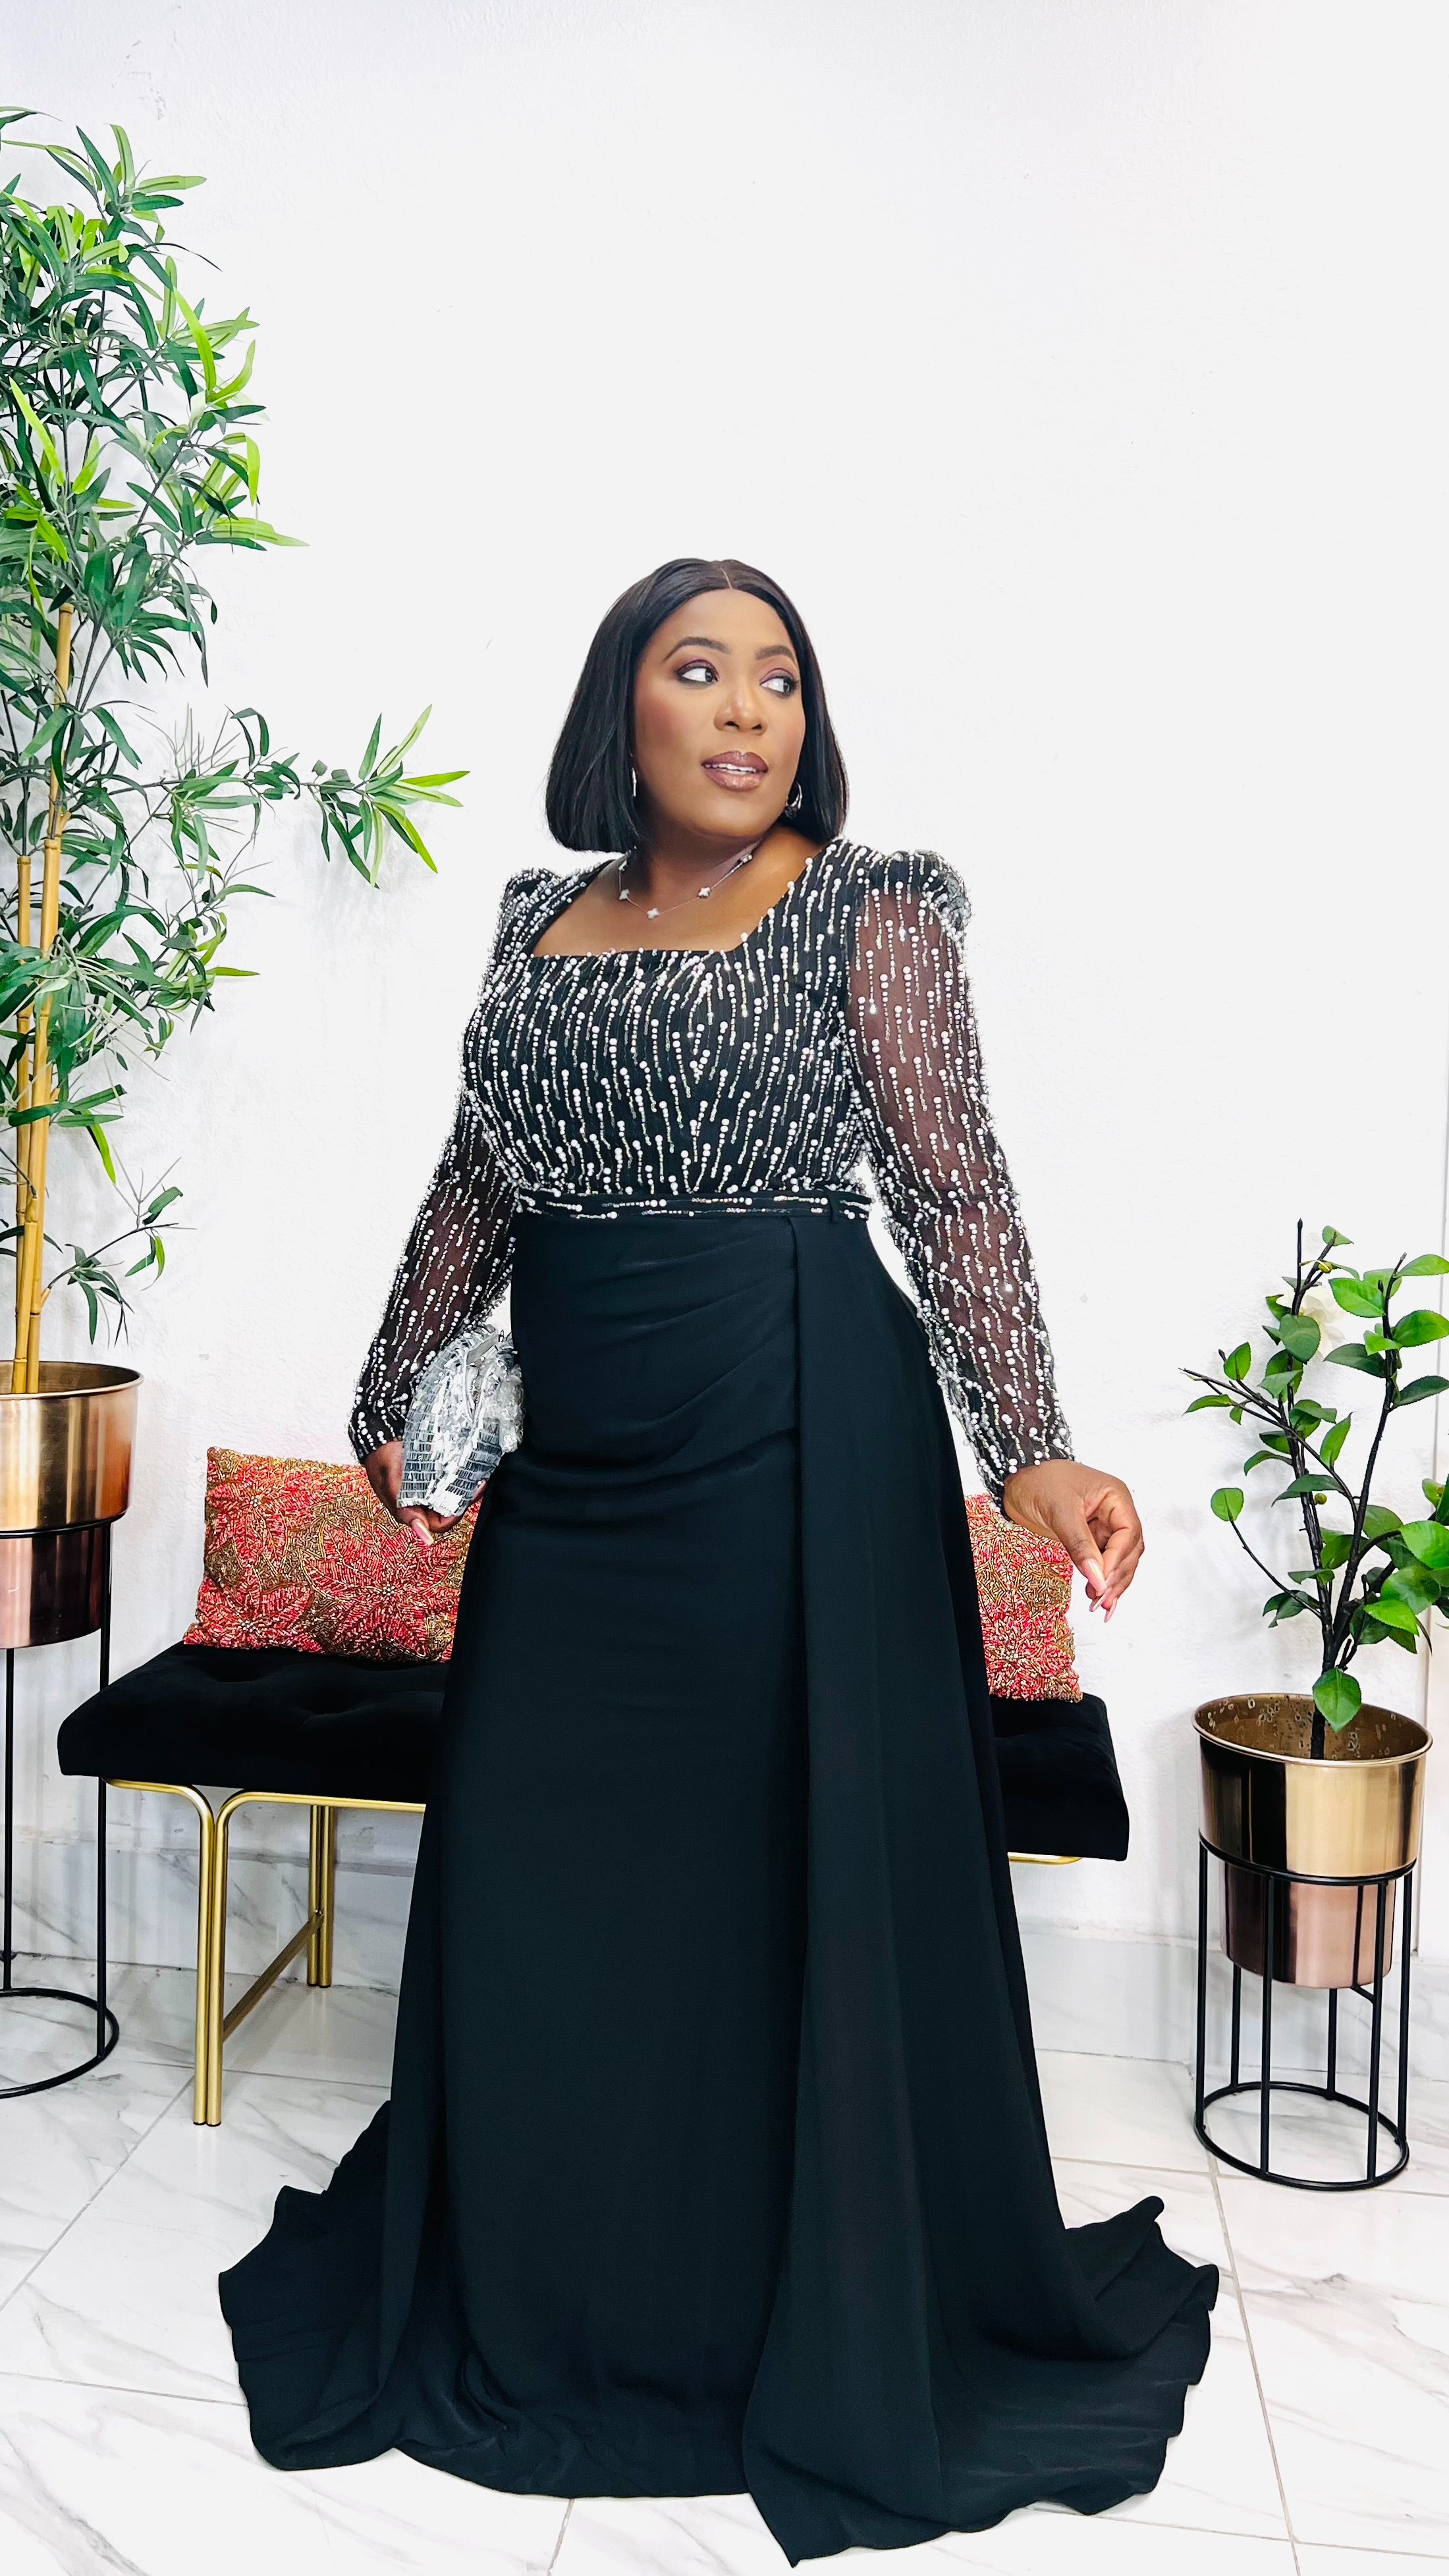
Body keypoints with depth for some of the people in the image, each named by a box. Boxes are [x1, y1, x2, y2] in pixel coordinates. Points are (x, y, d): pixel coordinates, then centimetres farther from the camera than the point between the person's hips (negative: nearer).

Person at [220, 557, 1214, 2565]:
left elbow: (957, 1192, -10)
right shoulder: (541, 919, 11)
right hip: (579, 1457, 5)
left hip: (798, 1440, -5)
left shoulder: (869, 914, -3)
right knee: (537, 1867, 12)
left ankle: (841, 2339, 28)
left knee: (802, 1870, 4)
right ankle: (540, 2305, 36)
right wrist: (397, 1398, 20)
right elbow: (478, 1186, 17)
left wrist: (1029, 1447, -20)